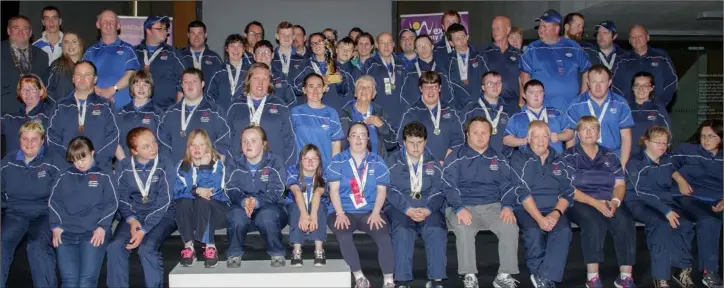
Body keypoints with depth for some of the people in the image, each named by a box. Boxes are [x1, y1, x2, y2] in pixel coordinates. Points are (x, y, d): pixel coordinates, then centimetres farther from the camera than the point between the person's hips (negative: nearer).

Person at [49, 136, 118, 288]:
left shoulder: (103, 177, 10)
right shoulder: (65, 177, 17)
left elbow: (112, 204, 4)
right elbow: (53, 202, 15)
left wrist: (102, 227, -7)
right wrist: (56, 226, 2)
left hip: (94, 232, -2)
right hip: (66, 233, 2)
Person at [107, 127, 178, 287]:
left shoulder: (165, 166, -11)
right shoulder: (123, 167, -1)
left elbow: (163, 202, -16)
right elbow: (122, 198, 1)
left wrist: (144, 230, -23)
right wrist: (131, 220, -18)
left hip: (162, 215, -3)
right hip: (134, 215, 3)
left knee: (147, 248, -29)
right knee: (115, 247, -22)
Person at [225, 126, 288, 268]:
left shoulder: (274, 162, -4)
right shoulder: (234, 163, 4)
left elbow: (276, 192, -15)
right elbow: (232, 190, -8)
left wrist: (257, 202, -34)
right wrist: (244, 202, -32)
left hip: (268, 206, -2)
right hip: (242, 207, 2)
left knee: (266, 216, -36)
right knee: (236, 216, -33)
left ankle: (277, 253, -11)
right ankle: (234, 253, -9)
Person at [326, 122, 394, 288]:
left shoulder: (377, 162, 10)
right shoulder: (338, 161, 6)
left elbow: (382, 190, 3)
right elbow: (334, 189, -2)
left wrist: (375, 213, -13)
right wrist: (340, 214, -16)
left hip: (370, 212, 1)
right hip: (343, 212, -1)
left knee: (384, 237, -27)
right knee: (343, 236, -32)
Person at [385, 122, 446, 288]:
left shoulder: (433, 163, 14)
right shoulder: (393, 162, 6)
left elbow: (438, 190, 3)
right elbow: (390, 190, -5)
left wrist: (427, 209, -16)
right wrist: (408, 210, -19)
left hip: (428, 209, 2)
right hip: (401, 208, -2)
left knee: (437, 232, -28)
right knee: (402, 233, -32)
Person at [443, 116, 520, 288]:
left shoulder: (498, 158, 17)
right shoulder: (456, 157, 5)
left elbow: (506, 185, 12)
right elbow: (449, 186, -4)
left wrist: (508, 206, -8)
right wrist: (459, 208, -21)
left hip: (493, 206, 3)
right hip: (463, 207, -3)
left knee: (510, 227, -25)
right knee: (464, 229, -34)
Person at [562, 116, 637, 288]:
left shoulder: (610, 156, 15)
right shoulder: (570, 156, 3)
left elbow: (620, 184, 8)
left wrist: (615, 201, -14)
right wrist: (595, 203, -19)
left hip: (608, 202, 3)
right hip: (580, 202, -3)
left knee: (625, 222, -27)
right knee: (595, 222, -35)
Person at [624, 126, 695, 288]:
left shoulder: (667, 161, 12)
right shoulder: (635, 163, -8)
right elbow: (642, 192, -19)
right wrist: (666, 210, -28)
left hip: (664, 201, 5)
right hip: (639, 204, -5)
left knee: (686, 225, -24)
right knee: (664, 225, -33)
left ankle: (683, 271, -14)